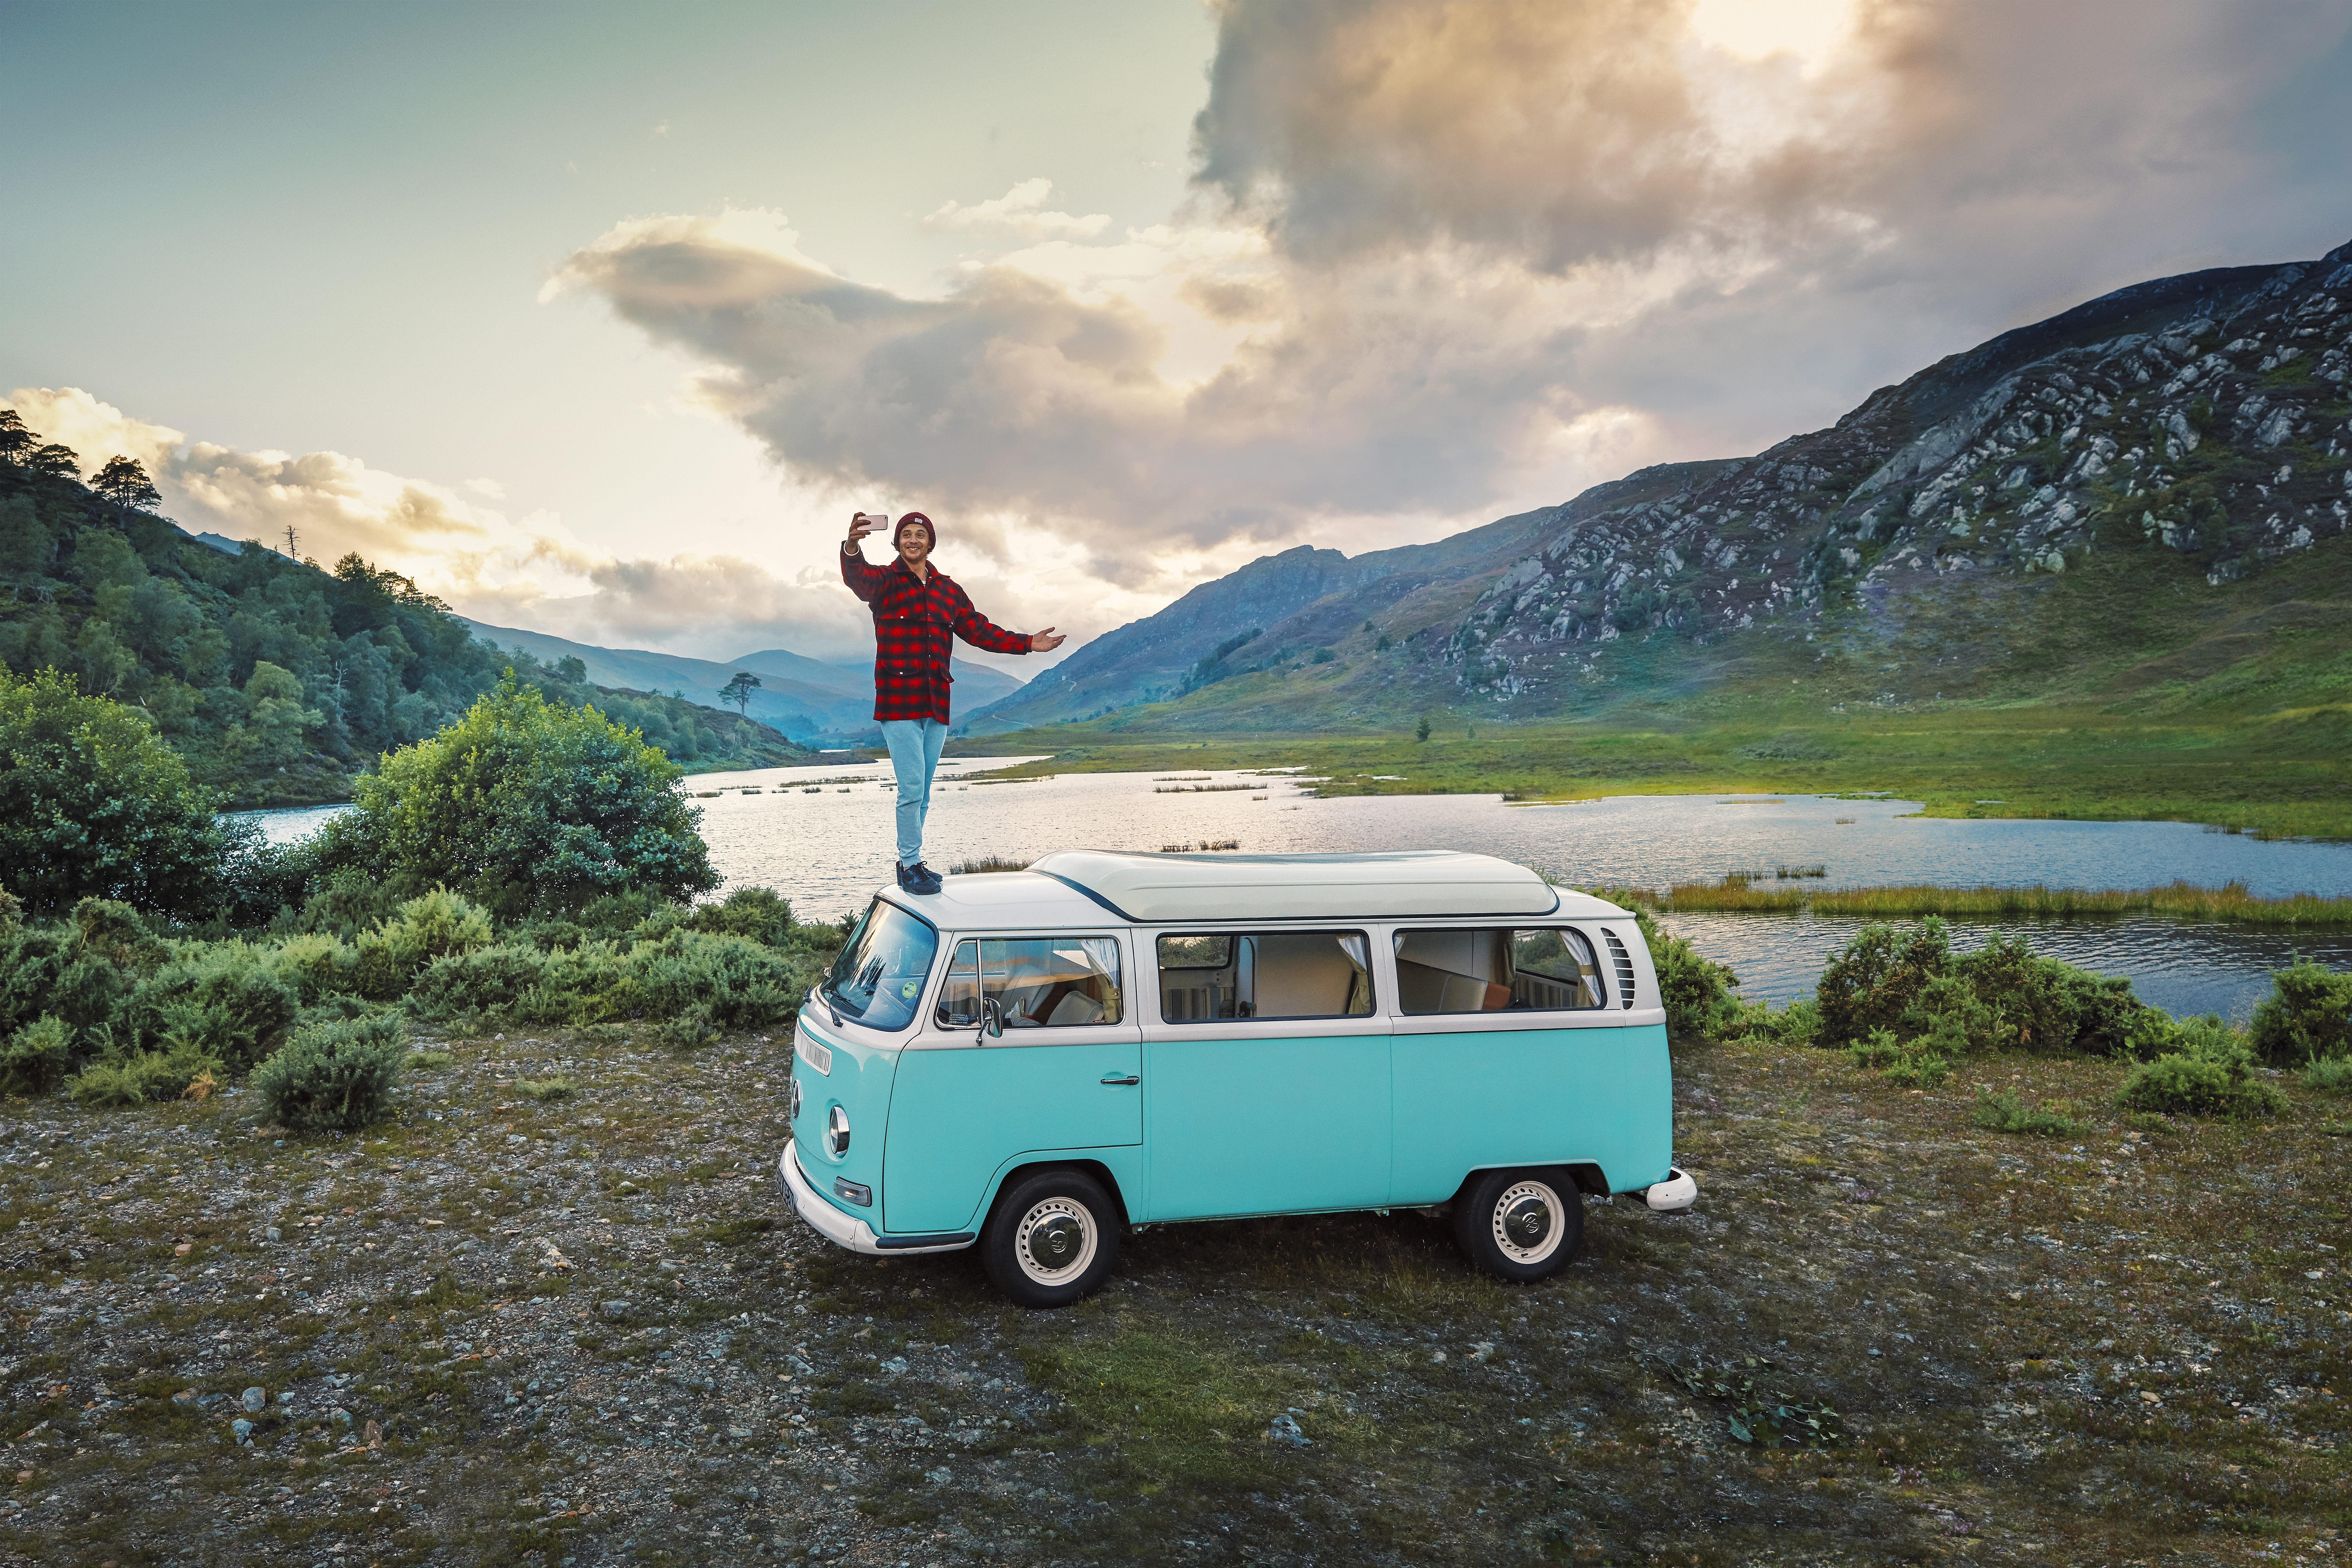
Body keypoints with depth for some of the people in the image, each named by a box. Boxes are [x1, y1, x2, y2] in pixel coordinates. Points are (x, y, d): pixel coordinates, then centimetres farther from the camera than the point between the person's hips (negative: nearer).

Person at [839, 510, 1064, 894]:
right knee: (912, 788, -9)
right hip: (899, 703, -5)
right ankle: (911, 866, 1)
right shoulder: (884, 581, -1)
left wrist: (1027, 643, 9)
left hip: (936, 704, 5)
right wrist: (852, 548, -46)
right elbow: (858, 578, -24)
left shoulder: (947, 589, 15)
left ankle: (911, 863, 22)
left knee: (922, 793, 12)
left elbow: (978, 630, 17)